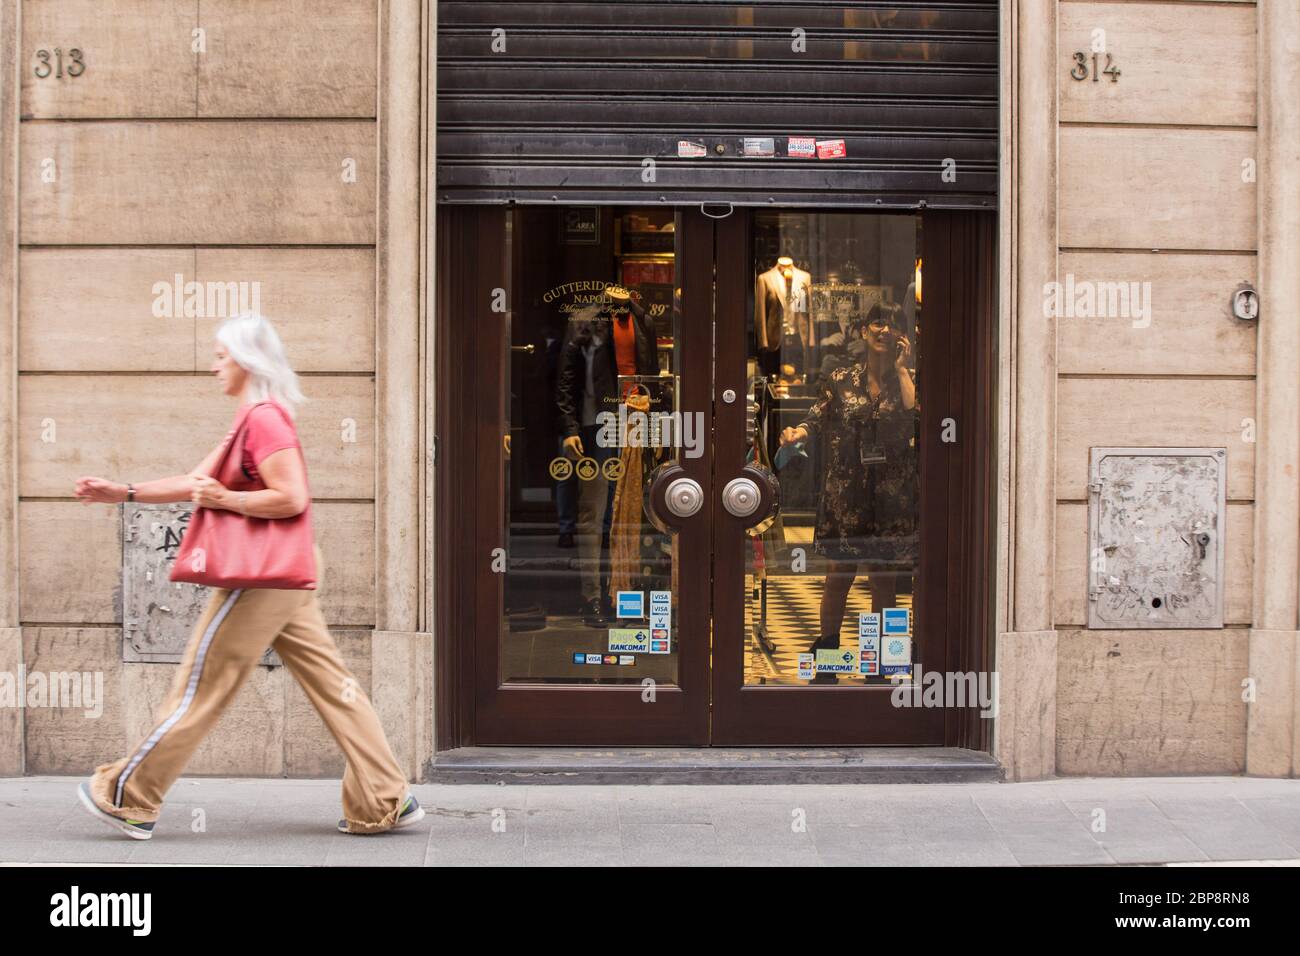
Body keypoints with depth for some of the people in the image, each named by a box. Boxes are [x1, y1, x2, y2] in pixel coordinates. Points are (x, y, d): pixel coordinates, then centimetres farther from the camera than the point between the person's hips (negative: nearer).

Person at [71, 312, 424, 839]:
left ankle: (127, 799, 9)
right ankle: (384, 801, 6)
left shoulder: (264, 419, -14)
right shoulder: (254, 420, 19)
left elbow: (292, 499, -22)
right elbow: (196, 483, 21)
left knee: (200, 686, -1)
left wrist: (226, 500, -17)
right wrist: (121, 493, 19)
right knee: (329, 680, 6)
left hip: (265, 574, -10)